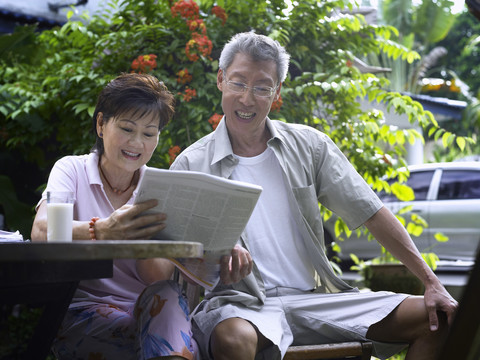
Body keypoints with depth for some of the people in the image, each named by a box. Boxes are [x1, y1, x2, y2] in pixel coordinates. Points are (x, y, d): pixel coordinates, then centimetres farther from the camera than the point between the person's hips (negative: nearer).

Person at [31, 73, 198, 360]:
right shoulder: (71, 170, 4)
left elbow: (160, 277, -4)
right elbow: (41, 231, -19)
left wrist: (139, 237, -27)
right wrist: (101, 231, -40)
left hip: (148, 312, 4)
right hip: (83, 312, -4)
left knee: (166, 295, -32)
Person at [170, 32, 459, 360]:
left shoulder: (309, 146, 10)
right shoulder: (191, 166, 2)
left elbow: (373, 213, 7)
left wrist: (432, 282, -1)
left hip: (316, 297, 4)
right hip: (242, 304, -4)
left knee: (440, 317, -8)